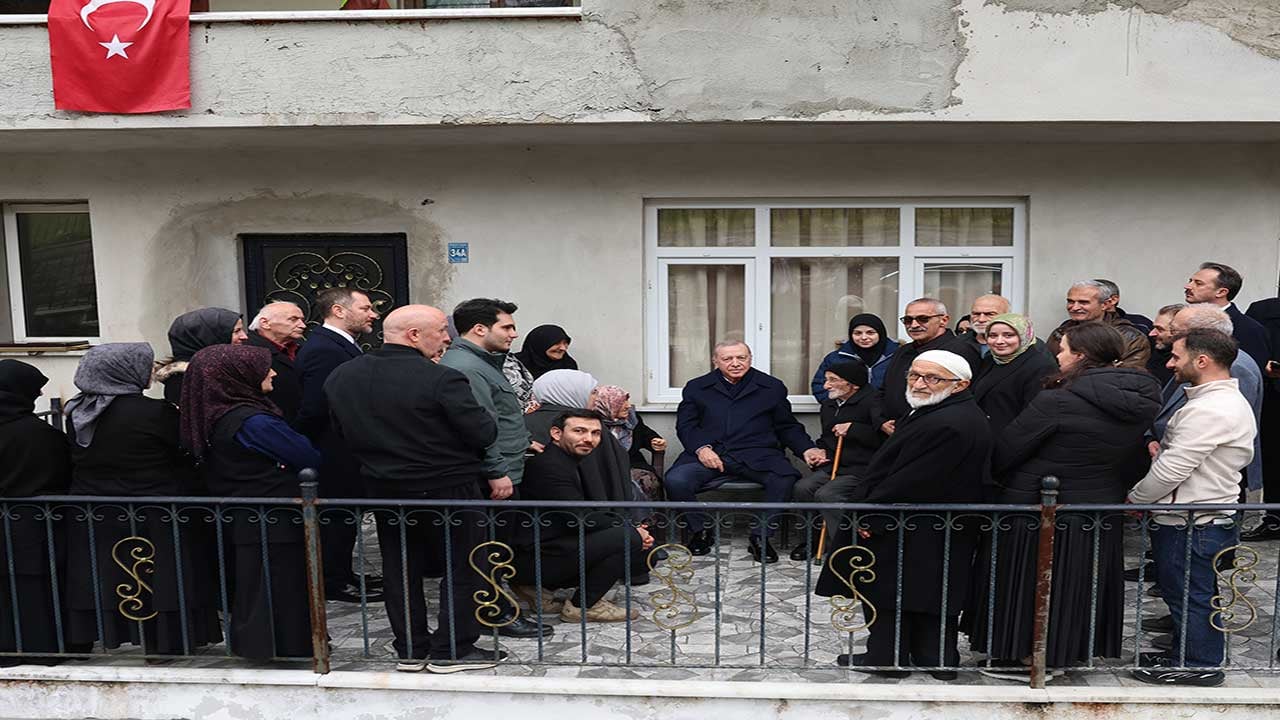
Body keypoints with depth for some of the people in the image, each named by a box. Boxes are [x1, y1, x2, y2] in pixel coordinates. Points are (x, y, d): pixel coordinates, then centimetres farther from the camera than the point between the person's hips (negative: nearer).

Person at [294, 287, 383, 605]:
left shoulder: (340, 346, 10)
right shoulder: (324, 350, -23)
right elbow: (314, 409, -27)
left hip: (345, 454, 10)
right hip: (335, 456, -10)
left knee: (343, 516, 19)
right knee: (338, 518, 3)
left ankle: (343, 573, 32)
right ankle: (335, 582, 17)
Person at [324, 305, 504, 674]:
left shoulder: (339, 378, -1)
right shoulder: (440, 379, -21)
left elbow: (343, 431, 9)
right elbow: (484, 434, -19)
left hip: (382, 489, 6)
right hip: (449, 490, -6)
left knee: (401, 571, 17)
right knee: (463, 568, 10)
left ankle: (410, 650, 25)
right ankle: (451, 651, 16)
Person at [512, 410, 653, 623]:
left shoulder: (569, 462, 15)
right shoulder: (549, 465, -17)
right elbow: (581, 519, -21)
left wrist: (634, 528, -5)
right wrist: (632, 531, -11)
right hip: (537, 557, -10)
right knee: (628, 539, -19)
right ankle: (582, 605, -2)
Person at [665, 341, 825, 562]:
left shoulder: (772, 387, 15)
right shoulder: (696, 387, 16)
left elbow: (787, 426, 16)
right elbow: (686, 425, 10)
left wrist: (807, 449, -1)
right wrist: (701, 448, -10)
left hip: (756, 456, 0)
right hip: (709, 455, 1)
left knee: (785, 478, -31)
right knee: (675, 481, -26)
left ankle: (761, 536, -10)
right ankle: (700, 532, 0)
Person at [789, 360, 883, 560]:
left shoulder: (871, 402, -9)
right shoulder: (828, 404, 19)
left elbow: (884, 437, -24)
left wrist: (853, 429, -18)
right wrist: (821, 449, 15)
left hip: (861, 469, -8)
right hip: (831, 466, 8)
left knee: (826, 494, -29)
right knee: (802, 489, -16)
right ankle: (814, 538, 2)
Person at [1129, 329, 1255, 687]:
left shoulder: (1209, 410, -24)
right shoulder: (1231, 401, 12)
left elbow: (1172, 469, -23)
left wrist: (1135, 498, -10)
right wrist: (1161, 448, 7)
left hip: (1190, 525, -10)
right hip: (1210, 518, 10)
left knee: (1188, 595, 3)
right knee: (1198, 594, 19)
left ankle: (1199, 665, 16)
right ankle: (1189, 655, 31)